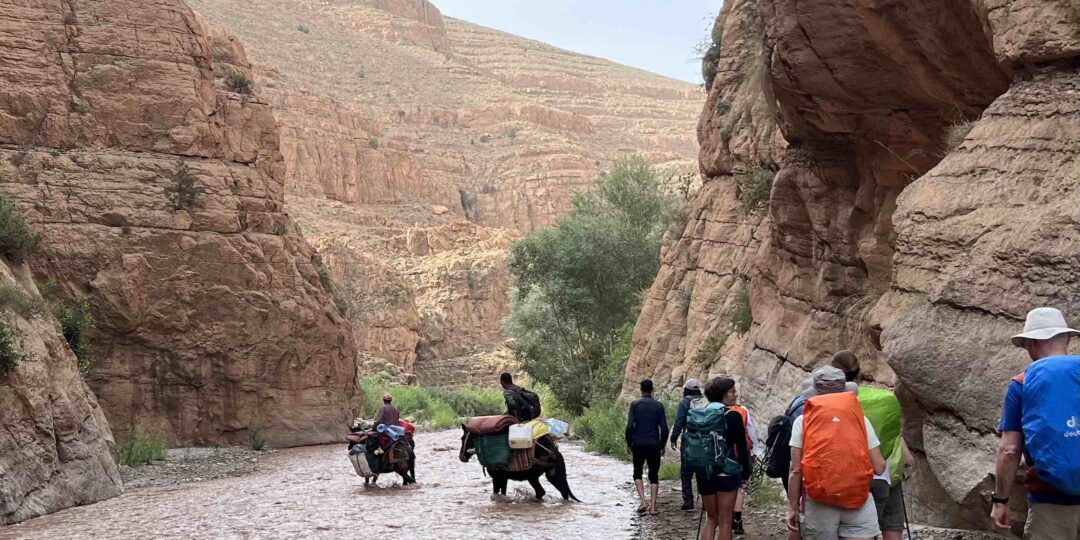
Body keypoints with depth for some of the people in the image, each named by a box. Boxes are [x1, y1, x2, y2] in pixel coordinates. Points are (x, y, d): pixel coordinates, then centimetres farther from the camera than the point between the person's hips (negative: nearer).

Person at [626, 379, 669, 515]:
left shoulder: (635, 404, -3)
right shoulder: (659, 406, 1)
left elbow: (630, 426, -9)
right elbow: (664, 428, -1)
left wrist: (629, 443, 2)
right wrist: (662, 445, 11)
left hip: (638, 444, -1)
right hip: (654, 445, 1)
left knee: (637, 473, 15)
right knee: (654, 476, 9)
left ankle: (642, 501, -2)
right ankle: (653, 506, 0)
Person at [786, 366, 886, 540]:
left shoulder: (803, 421, 5)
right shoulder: (860, 418, 8)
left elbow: (796, 470, 0)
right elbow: (879, 467, 4)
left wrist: (793, 508, 7)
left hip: (819, 502, -1)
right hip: (859, 500, 1)